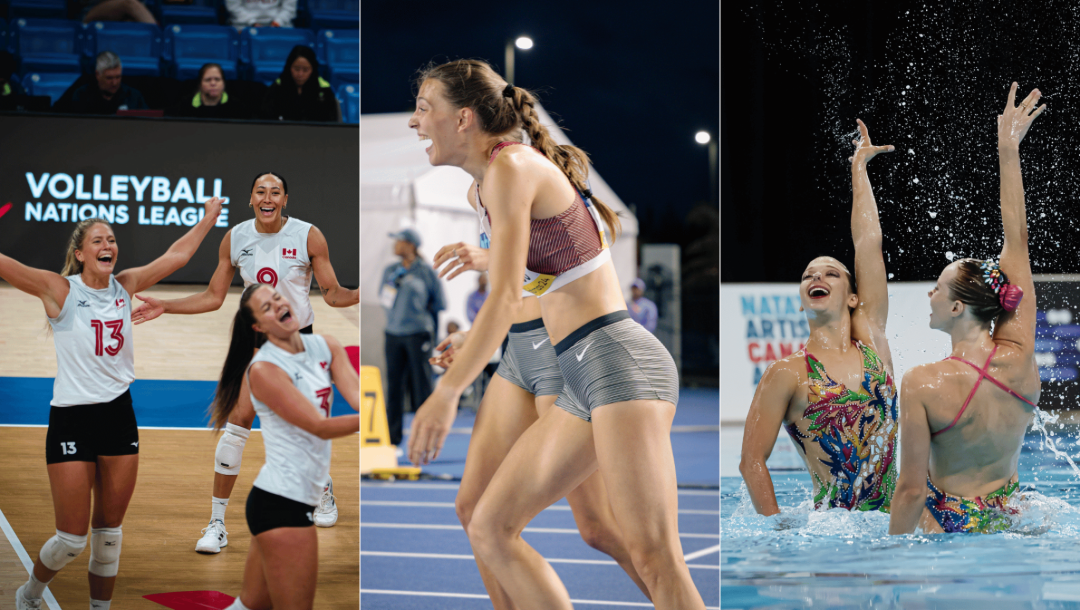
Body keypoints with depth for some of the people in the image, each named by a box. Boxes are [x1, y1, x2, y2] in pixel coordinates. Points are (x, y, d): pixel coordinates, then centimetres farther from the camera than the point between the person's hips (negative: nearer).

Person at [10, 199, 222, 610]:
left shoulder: (125, 286, 6)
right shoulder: (59, 290, -8)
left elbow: (175, 256, 17)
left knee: (110, 530, 9)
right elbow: (5, 265, -20)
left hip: (119, 415, 5)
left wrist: (208, 218, 23)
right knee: (72, 539, -1)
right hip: (72, 419, -4)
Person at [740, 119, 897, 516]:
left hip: (891, 523, 4)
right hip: (832, 533, -4)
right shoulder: (787, 375, -2)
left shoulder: (872, 342, 8)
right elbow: (752, 461, -4)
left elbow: (868, 242, 10)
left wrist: (859, 166, 16)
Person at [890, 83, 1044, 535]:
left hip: (949, 527, -5)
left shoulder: (922, 384, -21)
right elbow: (1017, 241, 1)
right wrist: (1009, 151, 8)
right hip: (1008, 522, 5)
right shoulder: (1020, 358, -8)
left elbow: (911, 490, -19)